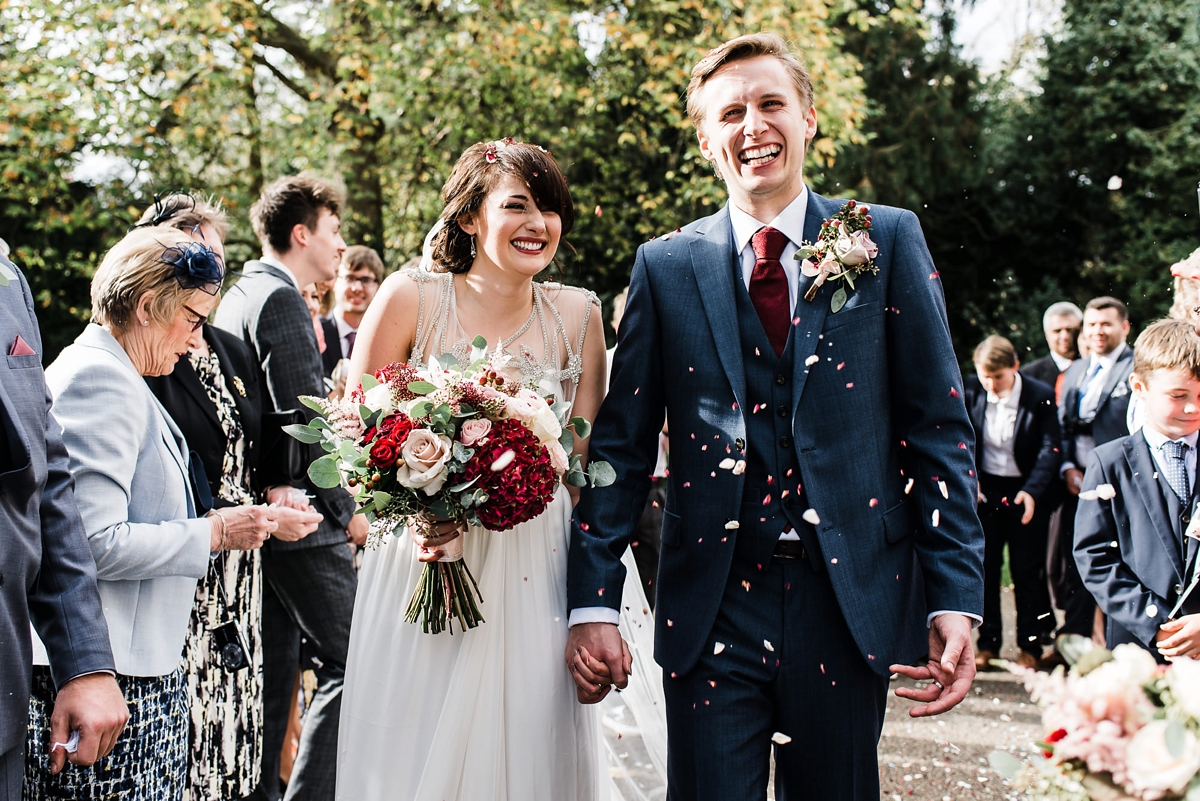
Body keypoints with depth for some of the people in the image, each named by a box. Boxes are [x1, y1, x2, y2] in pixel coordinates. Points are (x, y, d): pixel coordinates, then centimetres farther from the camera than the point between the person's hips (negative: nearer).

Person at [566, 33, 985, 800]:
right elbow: (622, 444, 4)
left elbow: (938, 427, 0)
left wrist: (956, 597, -7)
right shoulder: (665, 266, 5)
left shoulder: (888, 241, 3)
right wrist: (593, 602, -3)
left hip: (850, 601, 0)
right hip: (713, 604, 0)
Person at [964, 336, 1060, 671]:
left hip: (1025, 492, -2)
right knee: (984, 567, 4)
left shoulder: (1040, 395, -13)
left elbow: (1051, 448, -10)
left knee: (1027, 570, 3)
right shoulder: (970, 391, -6)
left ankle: (1030, 646, 13)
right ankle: (987, 643, 15)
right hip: (984, 490, 2)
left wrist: (1032, 491, -21)